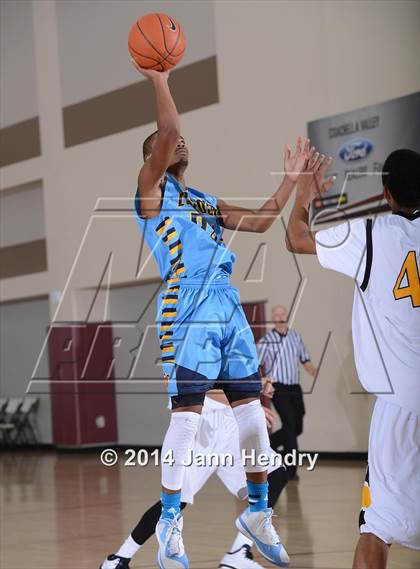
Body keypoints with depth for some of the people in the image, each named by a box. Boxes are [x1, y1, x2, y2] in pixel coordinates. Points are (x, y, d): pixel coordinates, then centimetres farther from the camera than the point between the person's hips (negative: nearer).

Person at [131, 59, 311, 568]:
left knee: (251, 408, 6)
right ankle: (169, 522, 0)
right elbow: (166, 131, -11)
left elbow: (258, 223, 24)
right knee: (186, 416, -10)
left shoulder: (206, 200, 27)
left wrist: (291, 179, 23)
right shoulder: (151, 188, 5)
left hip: (227, 305, 7)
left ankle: (257, 512, 17)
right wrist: (158, 77, -8)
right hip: (186, 306, -7)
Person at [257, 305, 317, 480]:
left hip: (295, 388, 5)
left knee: (297, 428, 8)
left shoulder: (295, 336, 10)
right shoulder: (266, 340, -4)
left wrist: (311, 369, -5)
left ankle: (269, 443, 33)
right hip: (278, 388, -5)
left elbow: (304, 359, 15)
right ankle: (291, 470, -8)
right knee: (290, 425, -13)